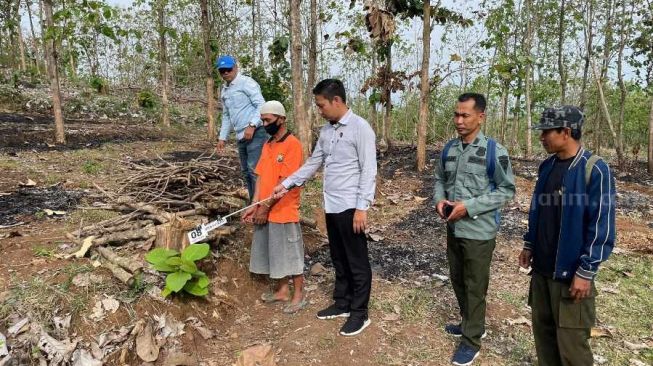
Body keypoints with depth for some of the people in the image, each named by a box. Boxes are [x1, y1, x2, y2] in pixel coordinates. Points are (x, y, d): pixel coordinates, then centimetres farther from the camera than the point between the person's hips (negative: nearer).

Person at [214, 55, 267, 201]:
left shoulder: (246, 82, -7)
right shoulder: (224, 90, 18)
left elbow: (261, 105, -15)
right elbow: (226, 116, 25)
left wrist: (252, 125, -25)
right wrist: (222, 137, 19)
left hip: (256, 133, -9)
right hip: (241, 137, 9)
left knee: (254, 170, -15)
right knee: (246, 172, 11)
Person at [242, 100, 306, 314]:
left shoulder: (292, 144, -14)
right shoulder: (267, 145, 11)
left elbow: (286, 181, -18)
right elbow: (261, 177, 9)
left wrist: (266, 207, -16)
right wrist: (255, 206, -1)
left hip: (284, 211, -8)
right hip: (265, 211, 8)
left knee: (291, 255, 5)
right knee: (274, 253, 17)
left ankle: (299, 295, 19)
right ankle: (282, 291, 32)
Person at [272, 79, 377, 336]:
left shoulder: (360, 128, -13)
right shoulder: (326, 131, 11)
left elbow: (368, 171, -16)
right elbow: (313, 163, 18)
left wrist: (362, 207, -19)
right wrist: (286, 184, 13)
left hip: (350, 207, -8)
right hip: (331, 206, 8)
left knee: (357, 262, 4)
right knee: (339, 258, 18)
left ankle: (360, 313, 17)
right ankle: (342, 304, 33)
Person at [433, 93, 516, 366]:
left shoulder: (494, 152, -14)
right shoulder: (449, 149, 3)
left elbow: (507, 190, -12)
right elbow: (440, 179, 14)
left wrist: (470, 206, -20)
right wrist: (439, 200, -7)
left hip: (479, 232, -6)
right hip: (453, 229, 6)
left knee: (475, 287, 7)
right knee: (457, 280, 20)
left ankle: (471, 340, 23)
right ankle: (470, 324, 41)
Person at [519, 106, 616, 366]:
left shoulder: (595, 169, -14)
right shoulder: (547, 166, 7)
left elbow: (602, 227, -16)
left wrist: (586, 272, -16)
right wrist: (529, 245, 14)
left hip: (571, 273, -6)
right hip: (541, 268, 7)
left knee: (571, 342, 2)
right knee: (543, 330, 16)